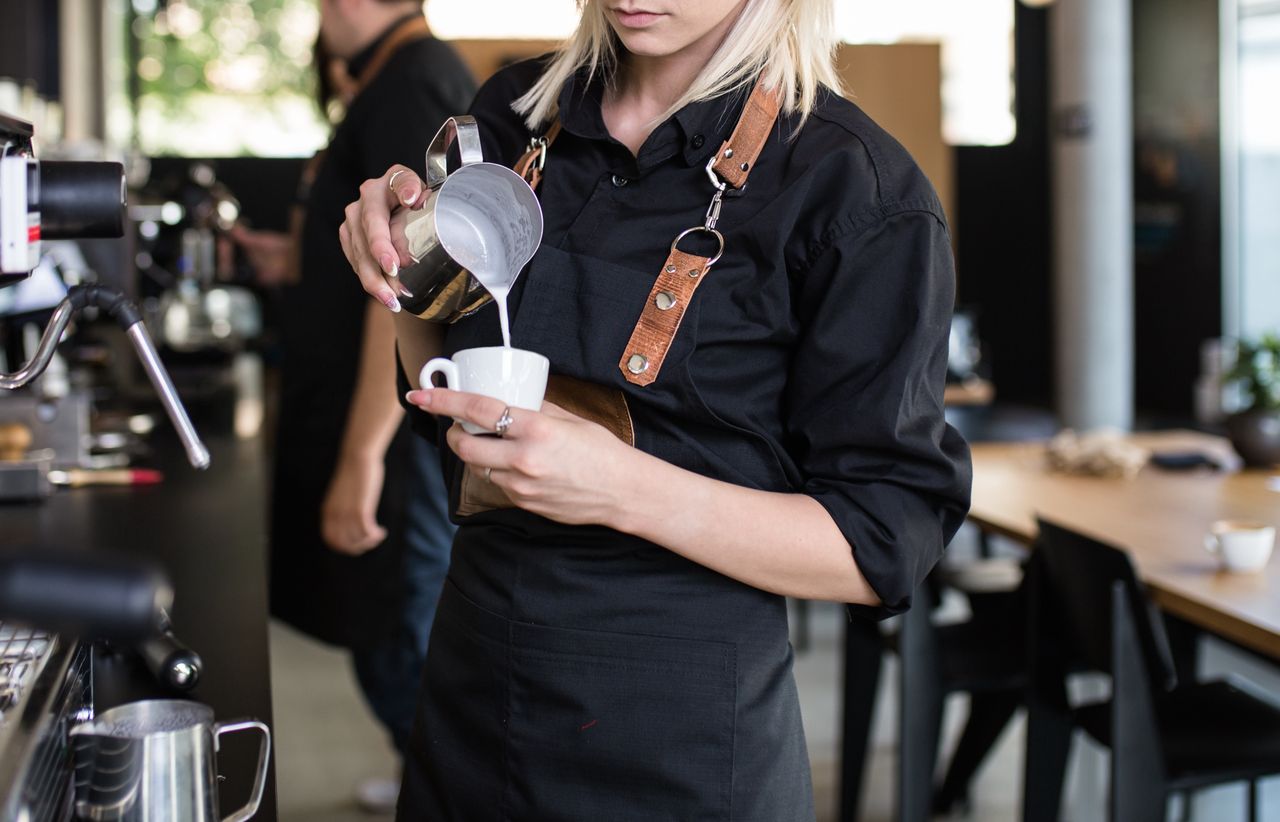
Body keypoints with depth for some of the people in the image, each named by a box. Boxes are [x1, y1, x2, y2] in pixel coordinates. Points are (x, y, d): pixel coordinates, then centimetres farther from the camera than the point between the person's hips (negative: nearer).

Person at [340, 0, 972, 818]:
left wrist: (627, 490, -27)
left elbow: (884, 549, -15)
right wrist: (407, 283, -6)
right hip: (469, 693, 5)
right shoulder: (516, 114, 2)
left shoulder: (857, 190, -15)